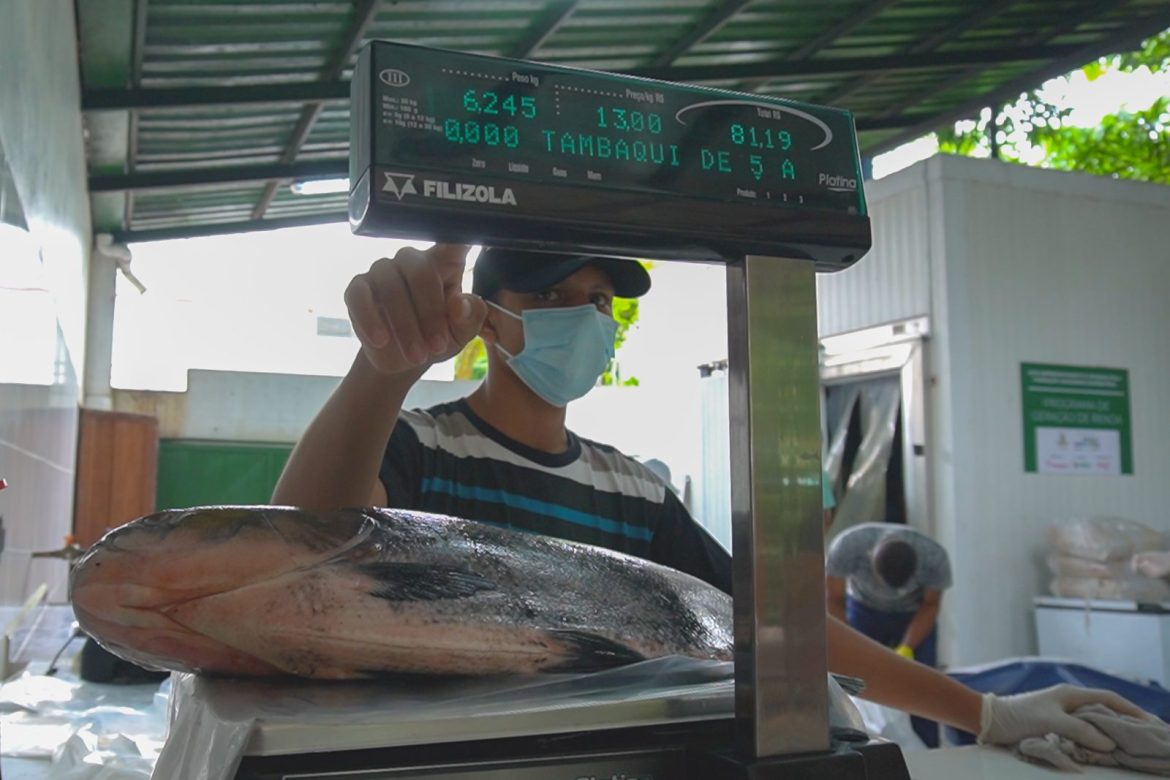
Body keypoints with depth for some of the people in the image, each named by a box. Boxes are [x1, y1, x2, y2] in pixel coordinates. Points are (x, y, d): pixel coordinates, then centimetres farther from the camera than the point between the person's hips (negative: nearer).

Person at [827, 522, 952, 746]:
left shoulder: (934, 558, -33)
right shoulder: (847, 546, -35)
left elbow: (930, 606, -14)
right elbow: (834, 601, -21)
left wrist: (906, 649, -26)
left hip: (915, 615, 0)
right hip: (863, 608, 0)